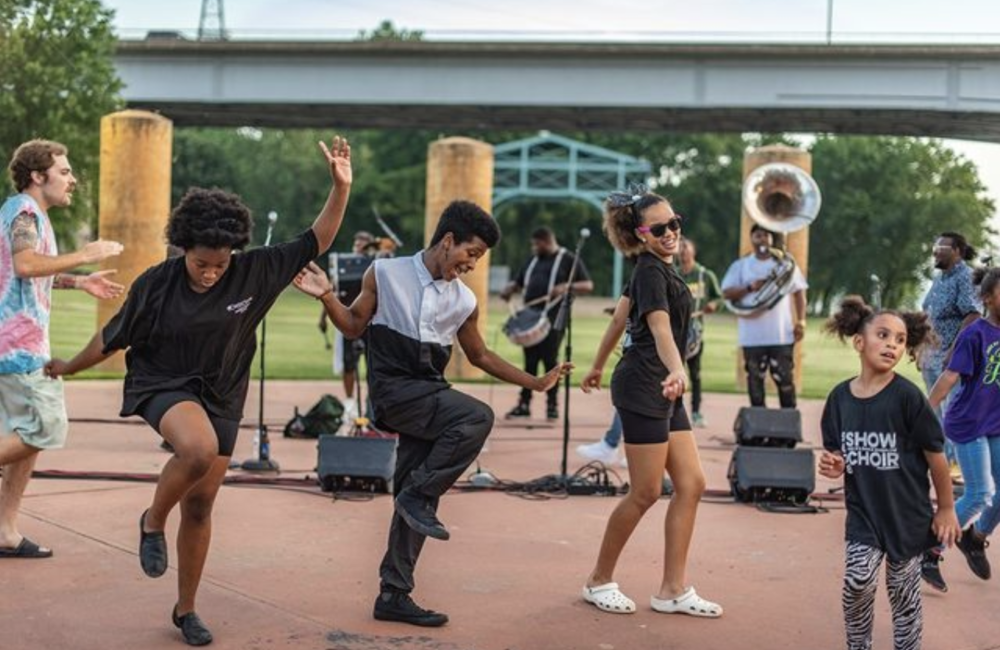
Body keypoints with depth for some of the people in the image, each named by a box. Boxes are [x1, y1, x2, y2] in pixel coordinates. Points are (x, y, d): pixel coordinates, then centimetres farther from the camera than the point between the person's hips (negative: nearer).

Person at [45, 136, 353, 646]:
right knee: (199, 449, -36)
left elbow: (316, 241, -10)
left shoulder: (255, 273, -11)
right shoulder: (155, 285, -15)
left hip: (220, 396, 3)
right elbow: (114, 338, 1)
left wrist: (341, 188, -22)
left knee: (200, 506, 8)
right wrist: (67, 368, 13)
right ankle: (152, 523, -6)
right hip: (163, 385, -3)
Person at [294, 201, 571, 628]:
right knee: (478, 416, -27)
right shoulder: (386, 274, -3)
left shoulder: (464, 301, 7)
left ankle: (394, 595, 14)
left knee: (417, 495, 5)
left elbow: (480, 356, 19)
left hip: (428, 393, 6)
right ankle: (419, 495, -14)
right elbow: (354, 326, 4)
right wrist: (327, 297, -14)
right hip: (393, 387, -6)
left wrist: (536, 382, 14)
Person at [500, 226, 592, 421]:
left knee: (550, 361, -3)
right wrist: (509, 289, 1)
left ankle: (552, 405, 7)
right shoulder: (533, 260, 19)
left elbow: (588, 285, -5)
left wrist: (567, 286, -23)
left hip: (553, 320, -6)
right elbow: (519, 282, 24)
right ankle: (524, 404, 10)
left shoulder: (568, 260, 0)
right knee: (530, 361, 7)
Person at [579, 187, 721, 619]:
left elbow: (619, 318, 24)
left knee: (691, 484, 6)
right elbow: (660, 327, -32)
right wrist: (676, 371, -48)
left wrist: (598, 367, 33)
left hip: (663, 391, 10)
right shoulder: (651, 271, -14)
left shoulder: (654, 268, 15)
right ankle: (599, 582, 13)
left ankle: (673, 590, 11)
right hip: (643, 386, -10)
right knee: (646, 493, -3)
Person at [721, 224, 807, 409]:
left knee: (785, 379, -1)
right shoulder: (740, 265, 7)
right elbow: (727, 293, 0)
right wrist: (750, 287, -15)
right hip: (752, 335, 1)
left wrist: (801, 321, -1)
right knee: (755, 378, 6)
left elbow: (799, 292, 9)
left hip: (782, 334, -1)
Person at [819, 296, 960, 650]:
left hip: (907, 514, -2)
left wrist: (946, 508, 0)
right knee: (857, 582, -10)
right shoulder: (840, 397, -2)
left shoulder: (907, 396, -15)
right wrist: (834, 466, -13)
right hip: (863, 512, 2)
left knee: (903, 593, 9)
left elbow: (935, 454, -7)